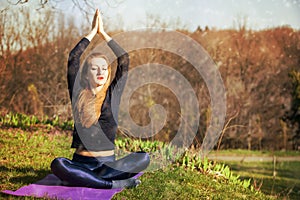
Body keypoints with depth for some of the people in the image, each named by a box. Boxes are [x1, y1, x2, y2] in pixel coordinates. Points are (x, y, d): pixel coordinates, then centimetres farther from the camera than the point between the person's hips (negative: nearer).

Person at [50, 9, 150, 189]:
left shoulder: (113, 95, 7)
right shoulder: (78, 95, 6)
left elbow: (124, 59, 1)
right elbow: (73, 59, -1)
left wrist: (103, 32, 6)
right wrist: (93, 31, 5)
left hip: (108, 162, 1)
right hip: (82, 162, -1)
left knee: (143, 158, -26)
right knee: (58, 164, -34)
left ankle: (82, 180, -29)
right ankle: (116, 183, -33)